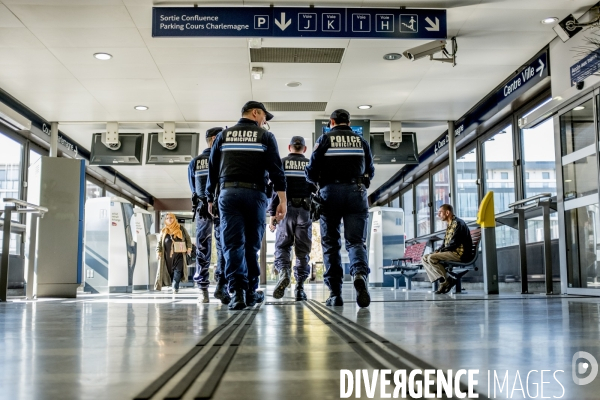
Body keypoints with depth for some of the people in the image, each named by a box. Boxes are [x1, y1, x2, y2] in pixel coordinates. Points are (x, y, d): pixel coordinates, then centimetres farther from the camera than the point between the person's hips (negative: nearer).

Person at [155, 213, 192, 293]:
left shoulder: (180, 228, 7)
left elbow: (188, 238, 10)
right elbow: (159, 242, 13)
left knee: (177, 270, -9)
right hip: (167, 255, 2)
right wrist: (158, 251, 1)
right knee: (169, 270, 4)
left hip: (179, 254, -1)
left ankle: (175, 287, -7)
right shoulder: (163, 230, 12)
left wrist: (189, 247, 0)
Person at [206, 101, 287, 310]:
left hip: (228, 193, 1)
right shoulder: (266, 136, 6)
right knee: (252, 245, 8)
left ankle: (237, 291, -15)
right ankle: (251, 292, 15)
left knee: (232, 244, -3)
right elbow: (276, 170, -3)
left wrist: (210, 198, 20)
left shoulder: (224, 135, 13)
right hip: (255, 194, -1)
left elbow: (212, 168, 13)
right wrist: (282, 201, -4)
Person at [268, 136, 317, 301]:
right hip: (305, 211, 1)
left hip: (286, 210, -1)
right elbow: (317, 189, 5)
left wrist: (272, 213, -2)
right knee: (302, 250, 6)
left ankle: (284, 272, -20)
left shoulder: (281, 163, 6)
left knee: (282, 246, 7)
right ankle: (300, 287, 3)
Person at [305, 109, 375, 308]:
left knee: (330, 243, 5)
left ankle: (335, 293, 1)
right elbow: (370, 171, 19)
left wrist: (320, 180, 22)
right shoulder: (361, 141, 15)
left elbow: (311, 172, 1)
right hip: (356, 192, 1)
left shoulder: (325, 139, 7)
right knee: (356, 241, 1)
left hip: (330, 192, -1)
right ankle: (360, 274, -29)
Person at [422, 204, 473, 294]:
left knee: (431, 258, -25)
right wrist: (438, 251, 3)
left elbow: (454, 243, -19)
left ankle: (447, 280, -15)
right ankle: (443, 282, -11)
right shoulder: (450, 225, 19)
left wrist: (440, 251, -12)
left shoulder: (457, 223, -12)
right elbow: (445, 243, 21)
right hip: (451, 252, 10)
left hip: (460, 254, -10)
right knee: (424, 258, 0)